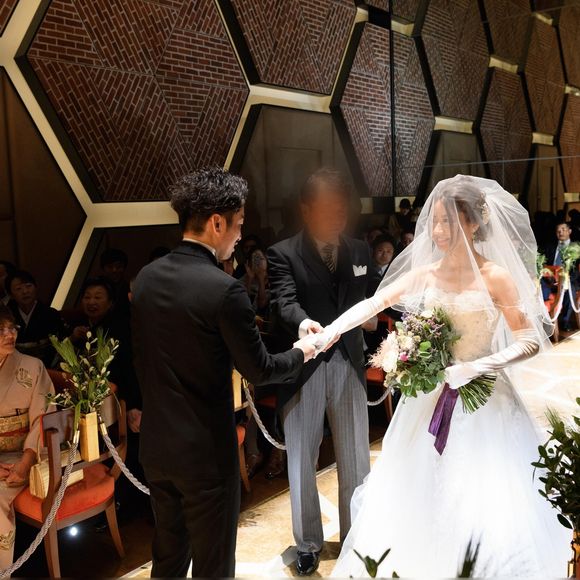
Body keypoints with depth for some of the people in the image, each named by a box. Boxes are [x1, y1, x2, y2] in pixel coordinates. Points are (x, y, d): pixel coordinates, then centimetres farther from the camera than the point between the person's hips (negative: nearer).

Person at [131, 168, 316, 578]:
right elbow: (259, 370, -13)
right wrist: (301, 353, 5)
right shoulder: (225, 289, -22)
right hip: (206, 452, -6)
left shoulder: (146, 277, -1)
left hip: (155, 447, 7)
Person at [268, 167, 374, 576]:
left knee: (356, 460, 15)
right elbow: (285, 301, -22)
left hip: (349, 366, 4)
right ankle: (308, 543, 30)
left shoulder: (361, 251, 8)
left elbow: (369, 301, 15)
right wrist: (303, 322, -42)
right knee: (302, 462, 10)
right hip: (303, 369, -3)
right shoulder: (283, 254, -7)